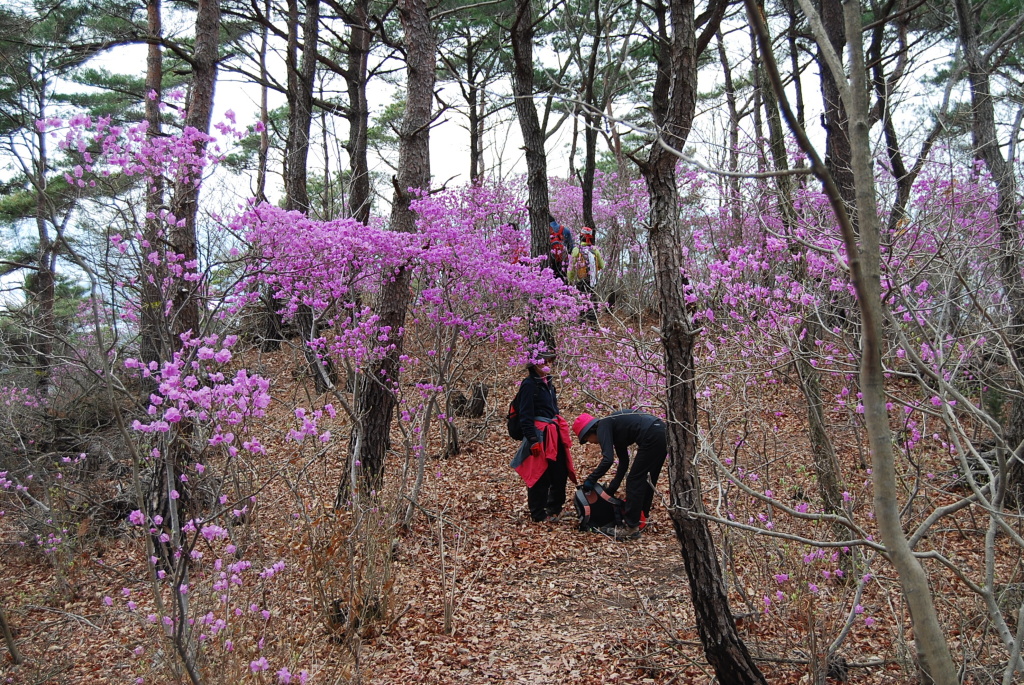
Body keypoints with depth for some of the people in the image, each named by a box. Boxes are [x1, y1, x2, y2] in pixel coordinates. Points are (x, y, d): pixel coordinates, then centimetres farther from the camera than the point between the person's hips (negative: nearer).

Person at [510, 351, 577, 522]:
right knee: (540, 476, 0)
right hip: (539, 435, -8)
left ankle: (554, 509, 28)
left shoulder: (548, 383, 16)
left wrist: (563, 434, 21)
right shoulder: (529, 384, -10)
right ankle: (539, 514, 12)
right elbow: (525, 415, -14)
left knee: (560, 473, 12)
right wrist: (532, 440, -19)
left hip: (554, 434, 8)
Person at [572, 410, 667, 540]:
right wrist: (611, 489, 27)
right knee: (646, 481, 21)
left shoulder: (603, 426, -2)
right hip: (662, 433, 10)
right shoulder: (613, 429, 24)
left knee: (634, 480, -1)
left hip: (652, 436, -10)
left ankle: (631, 528, 2)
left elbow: (608, 459, -14)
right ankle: (640, 519, 33)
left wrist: (591, 479, -3)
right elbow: (624, 461, 27)